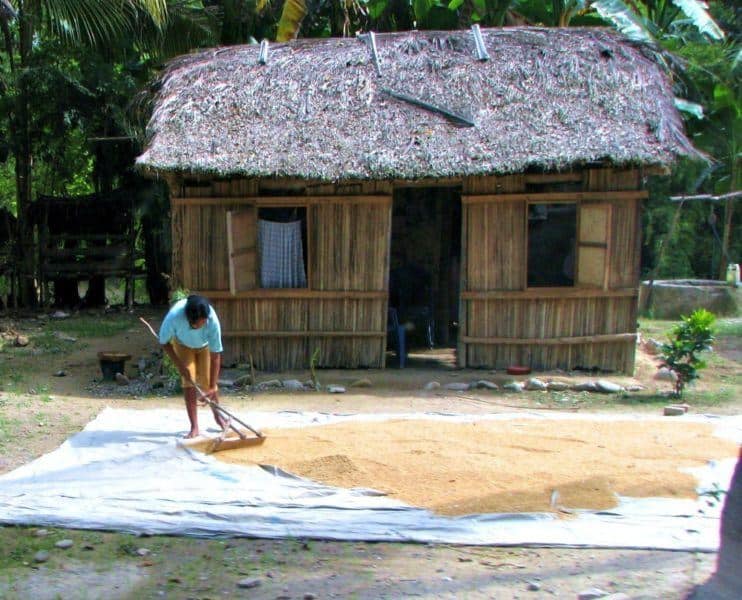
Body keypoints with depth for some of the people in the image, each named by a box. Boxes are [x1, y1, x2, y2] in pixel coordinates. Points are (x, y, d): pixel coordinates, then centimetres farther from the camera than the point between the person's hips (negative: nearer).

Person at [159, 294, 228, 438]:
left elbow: (215, 356, -34)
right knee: (188, 380, -12)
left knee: (206, 382, 0)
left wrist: (212, 387, -33)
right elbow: (164, 342, -21)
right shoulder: (174, 316, -42)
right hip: (182, 344, 0)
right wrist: (179, 364, -26)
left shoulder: (212, 321, -41)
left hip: (205, 345, 0)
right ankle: (194, 427, -6)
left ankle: (217, 415, 27)